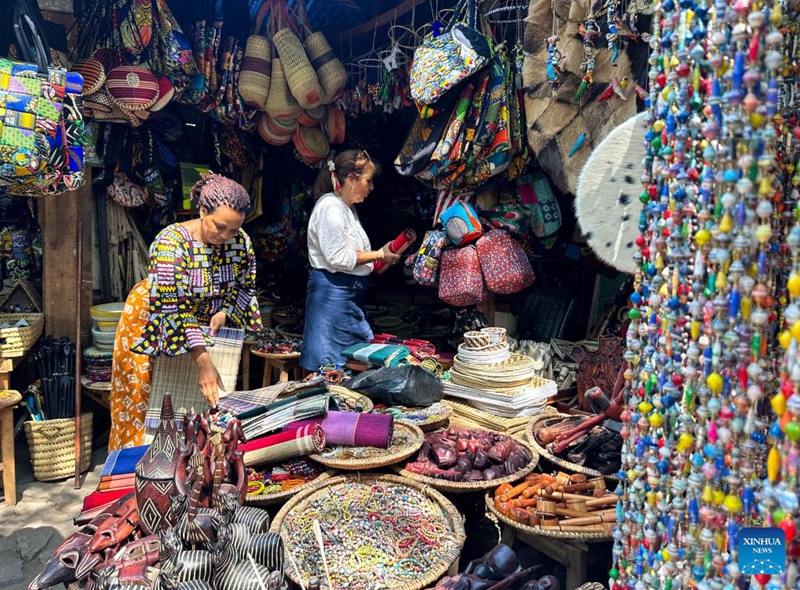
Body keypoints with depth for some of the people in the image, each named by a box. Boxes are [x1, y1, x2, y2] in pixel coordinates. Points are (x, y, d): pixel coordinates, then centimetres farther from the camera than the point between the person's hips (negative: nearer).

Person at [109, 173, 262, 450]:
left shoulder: (241, 241, -15)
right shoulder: (172, 242, -30)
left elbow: (245, 286, 0)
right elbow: (173, 310, -35)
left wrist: (224, 313, -20)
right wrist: (203, 362, -41)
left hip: (205, 326, 4)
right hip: (154, 327, -4)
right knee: (145, 406, 6)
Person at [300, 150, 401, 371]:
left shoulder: (349, 209, 18)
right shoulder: (330, 206, -13)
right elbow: (338, 258, -20)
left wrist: (384, 256, 10)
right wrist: (379, 255, -11)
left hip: (351, 293, 10)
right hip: (332, 293, -10)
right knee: (331, 367, -5)